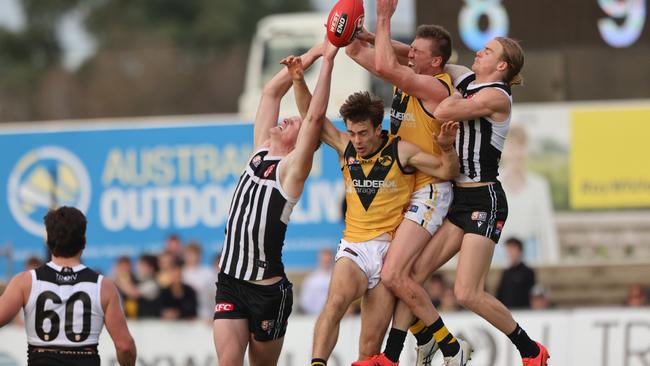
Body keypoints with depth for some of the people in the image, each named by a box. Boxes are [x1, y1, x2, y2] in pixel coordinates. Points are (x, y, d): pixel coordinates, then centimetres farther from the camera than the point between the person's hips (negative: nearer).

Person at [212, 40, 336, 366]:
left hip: (268, 288, -5)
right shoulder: (260, 153, 12)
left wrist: (327, 62, -14)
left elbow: (315, 117, -16)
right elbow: (271, 92, 15)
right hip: (230, 283, 5)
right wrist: (312, 54, 13)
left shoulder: (292, 168, -4)